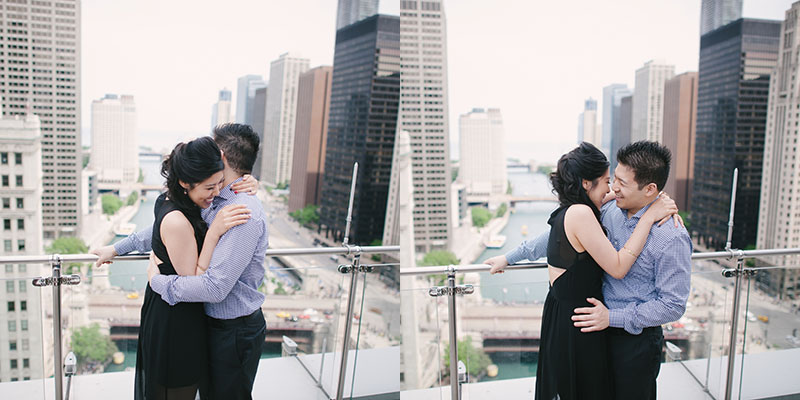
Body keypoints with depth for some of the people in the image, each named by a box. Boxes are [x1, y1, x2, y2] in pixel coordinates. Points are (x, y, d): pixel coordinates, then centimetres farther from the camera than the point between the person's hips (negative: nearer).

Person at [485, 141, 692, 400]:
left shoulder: (672, 237, -21)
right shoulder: (611, 209, -4)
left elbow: (673, 306, -18)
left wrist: (612, 317, -20)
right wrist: (510, 257, 10)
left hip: (637, 338, -6)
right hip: (602, 331, 6)